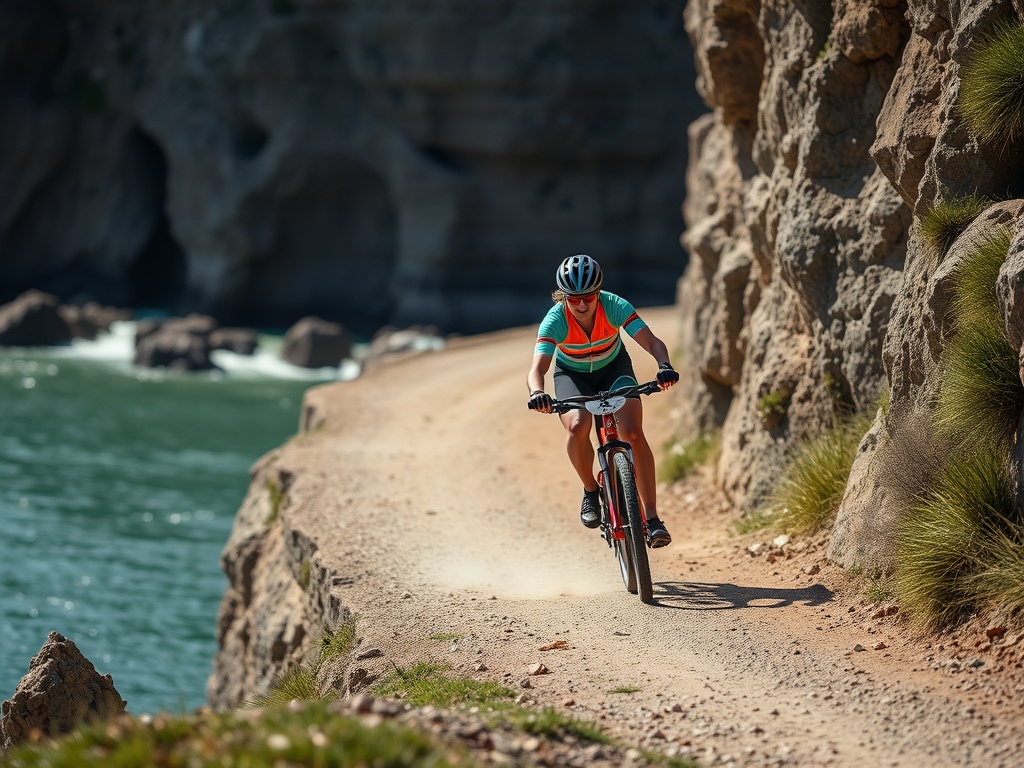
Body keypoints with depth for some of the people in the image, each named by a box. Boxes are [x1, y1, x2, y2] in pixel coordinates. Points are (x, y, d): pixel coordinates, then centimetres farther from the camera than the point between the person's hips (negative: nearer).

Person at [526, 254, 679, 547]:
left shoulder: (614, 307, -29)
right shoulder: (555, 321, -31)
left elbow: (651, 341, -37)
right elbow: (537, 368, -41)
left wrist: (664, 365, -59)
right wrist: (537, 393, -64)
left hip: (614, 367, 0)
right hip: (572, 374, 0)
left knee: (633, 433, -22)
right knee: (578, 426, -31)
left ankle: (652, 518, -17)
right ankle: (590, 492, -4)